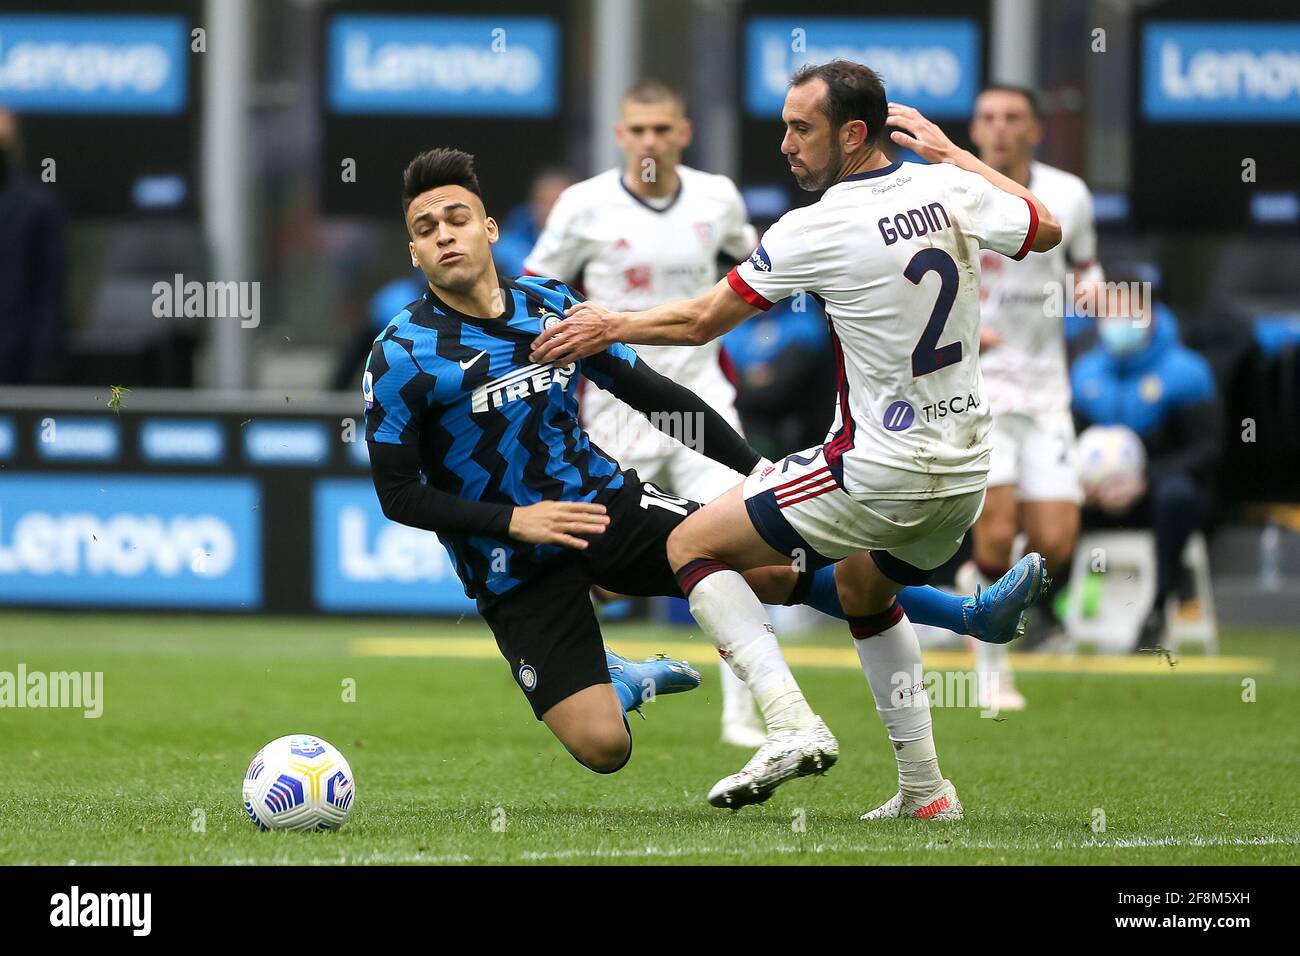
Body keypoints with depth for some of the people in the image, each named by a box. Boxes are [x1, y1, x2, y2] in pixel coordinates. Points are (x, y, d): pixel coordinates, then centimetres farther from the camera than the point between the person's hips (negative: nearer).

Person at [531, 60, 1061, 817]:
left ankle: (791, 724, -11)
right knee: (863, 589, 33)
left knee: (693, 545, 4)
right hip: (964, 472, 7)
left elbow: (699, 321, -5)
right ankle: (926, 790, 29)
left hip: (878, 474, -7)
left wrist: (613, 327, 12)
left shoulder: (818, 229, -16)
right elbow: (1049, 229, 20)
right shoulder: (953, 191, -1)